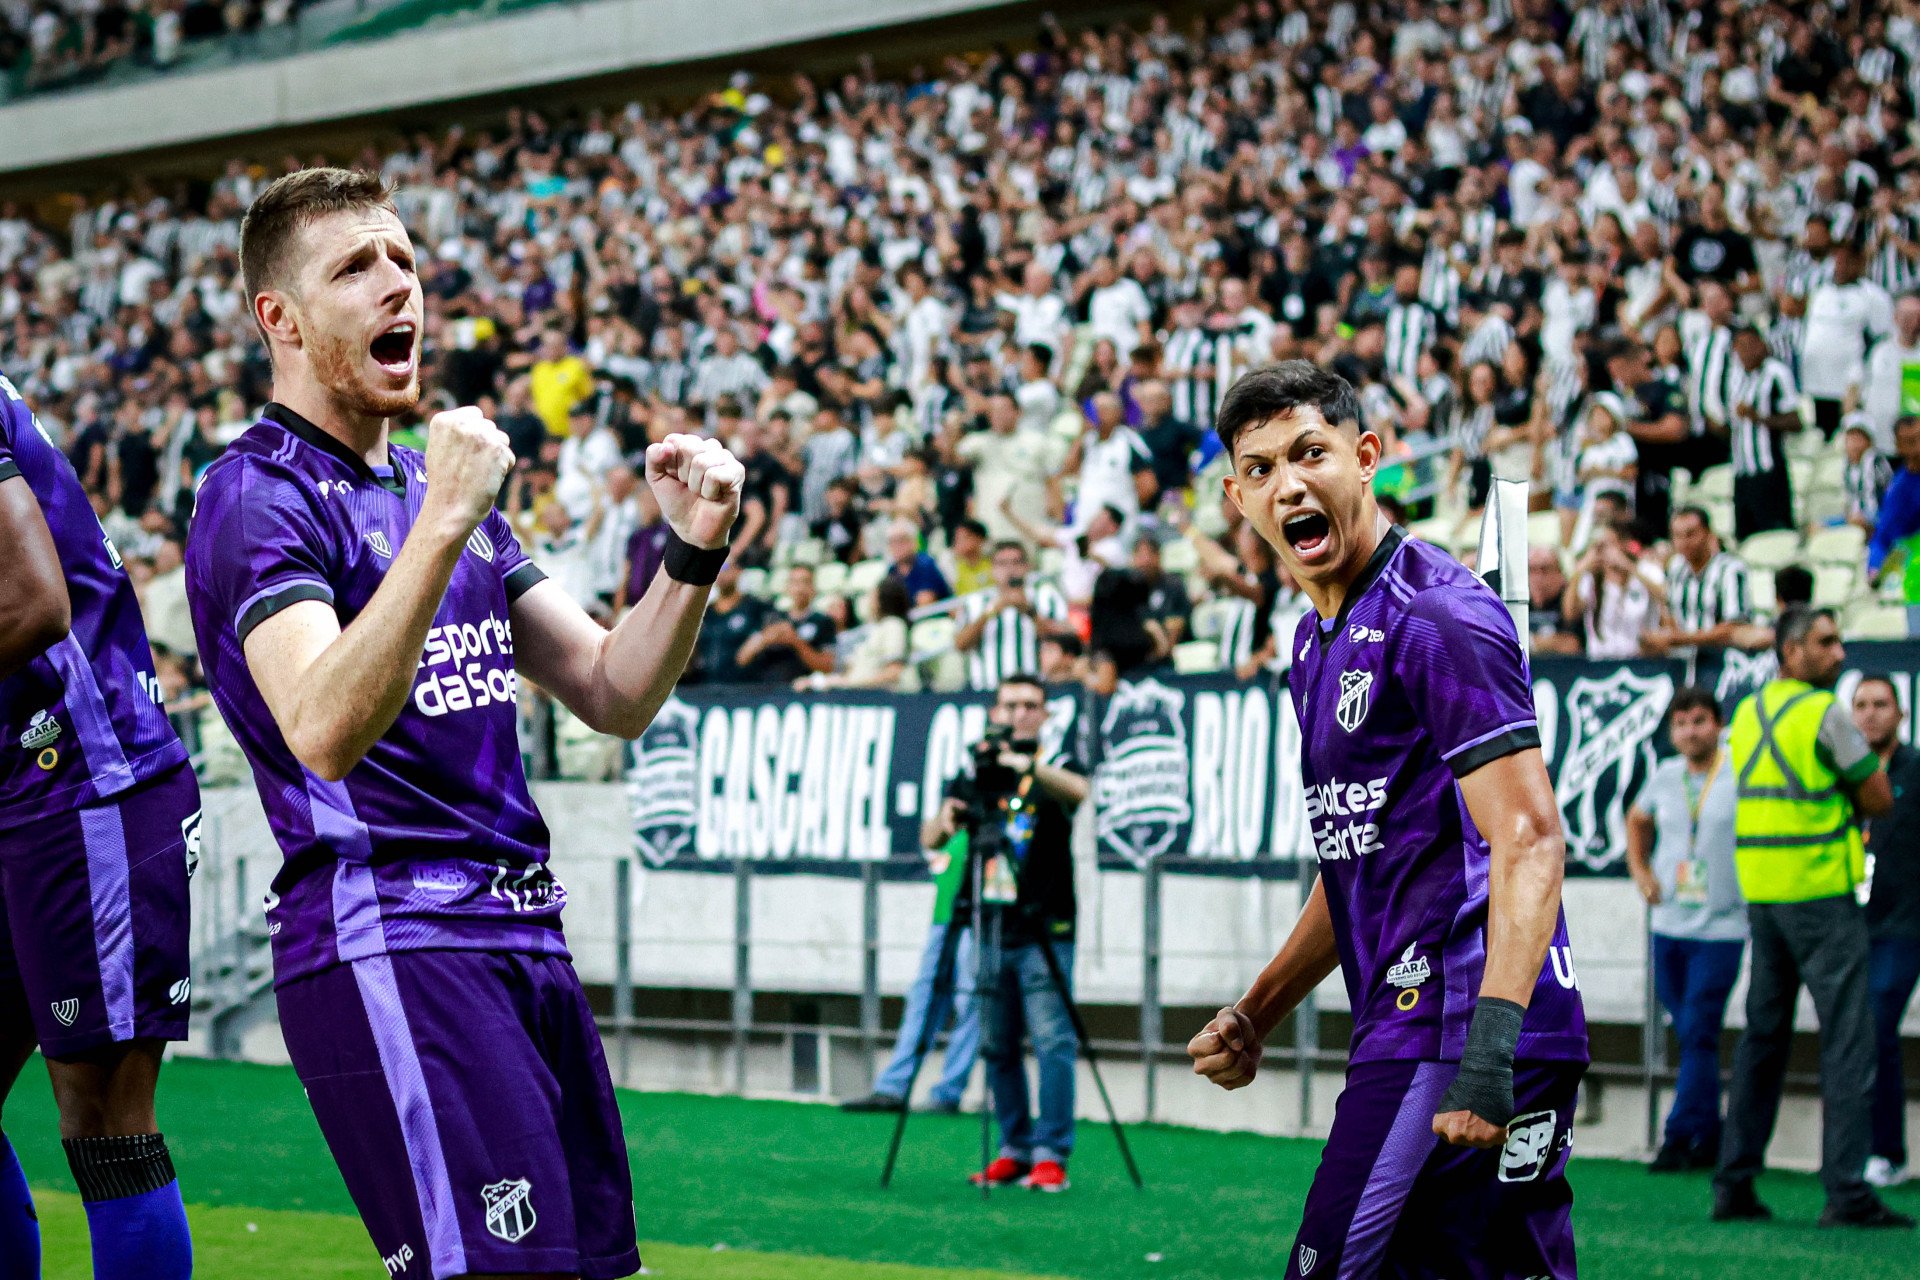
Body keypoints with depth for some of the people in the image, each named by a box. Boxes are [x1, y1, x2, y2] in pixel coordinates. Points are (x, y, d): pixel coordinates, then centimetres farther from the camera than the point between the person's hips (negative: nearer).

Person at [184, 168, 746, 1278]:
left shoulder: (442, 485, 21)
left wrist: (696, 550, 2)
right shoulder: (258, 495, -6)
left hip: (526, 937, 9)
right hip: (388, 944, -8)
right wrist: (443, 523, -29)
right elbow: (323, 728, -24)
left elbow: (614, 694, 19)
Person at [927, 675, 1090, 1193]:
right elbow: (929, 839, 5)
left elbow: (1078, 790, -22)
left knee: (1052, 1041, -10)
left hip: (1045, 932, -4)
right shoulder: (974, 774, 12)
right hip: (991, 931, 4)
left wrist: (1029, 767, -38)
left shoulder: (1058, 764, 2)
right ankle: (1014, 1150, 14)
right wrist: (944, 819, -18)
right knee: (996, 1047, 6)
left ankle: (1051, 1155, -9)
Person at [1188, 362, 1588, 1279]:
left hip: (1456, 1026, -9)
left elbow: (1528, 835, -19)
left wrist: (1491, 1040, -28)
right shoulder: (1318, 641, 20)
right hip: (1407, 1026, 9)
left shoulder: (1436, 615, -10)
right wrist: (1256, 1014, 24)